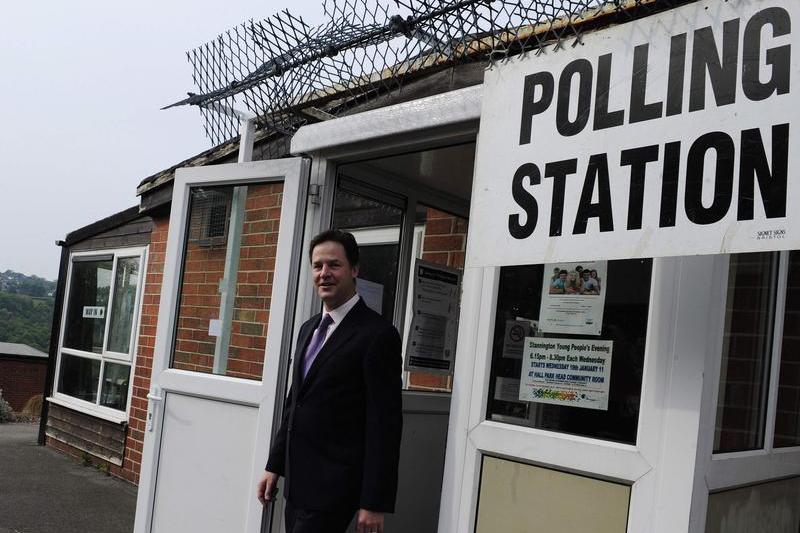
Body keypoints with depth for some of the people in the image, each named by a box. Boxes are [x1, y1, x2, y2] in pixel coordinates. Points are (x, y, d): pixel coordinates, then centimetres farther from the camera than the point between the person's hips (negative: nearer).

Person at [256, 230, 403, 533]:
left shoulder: (378, 334, -13)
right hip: (297, 481, 7)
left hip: (332, 486, -7)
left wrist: (374, 503, -16)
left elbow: (385, 425, -15)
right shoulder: (309, 329, 13)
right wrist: (274, 466, 16)